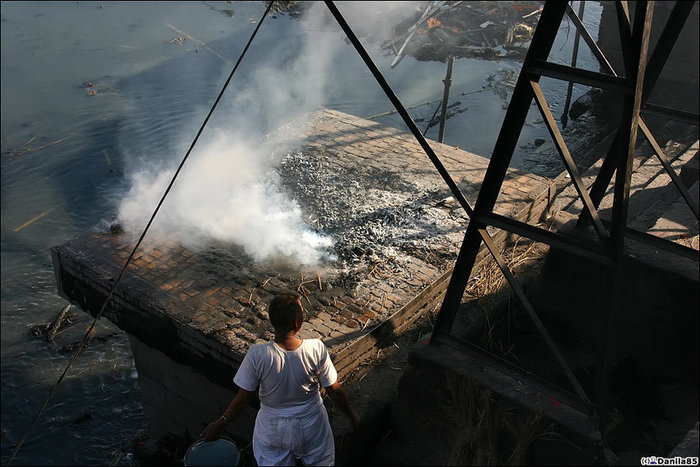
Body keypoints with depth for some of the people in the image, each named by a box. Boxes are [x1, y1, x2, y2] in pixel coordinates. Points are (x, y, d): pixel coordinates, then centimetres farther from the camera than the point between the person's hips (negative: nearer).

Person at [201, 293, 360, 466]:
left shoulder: (257, 355, -28)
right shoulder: (316, 349, -26)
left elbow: (242, 399, -17)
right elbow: (335, 391, -15)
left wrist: (219, 424, 0)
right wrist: (351, 414, 4)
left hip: (273, 430, 0)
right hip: (311, 425, 1)